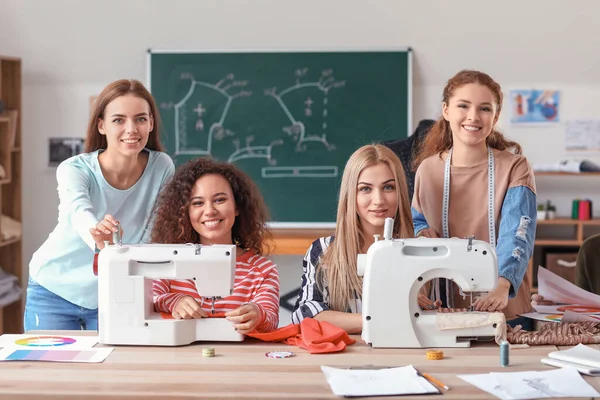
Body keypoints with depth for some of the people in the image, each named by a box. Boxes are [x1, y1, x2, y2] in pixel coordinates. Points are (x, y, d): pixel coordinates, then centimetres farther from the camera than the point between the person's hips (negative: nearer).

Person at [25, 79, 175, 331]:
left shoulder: (162, 168, -14)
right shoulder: (74, 170, -20)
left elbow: (155, 235, -8)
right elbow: (80, 212, -41)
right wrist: (99, 238, -62)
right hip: (55, 293, -1)